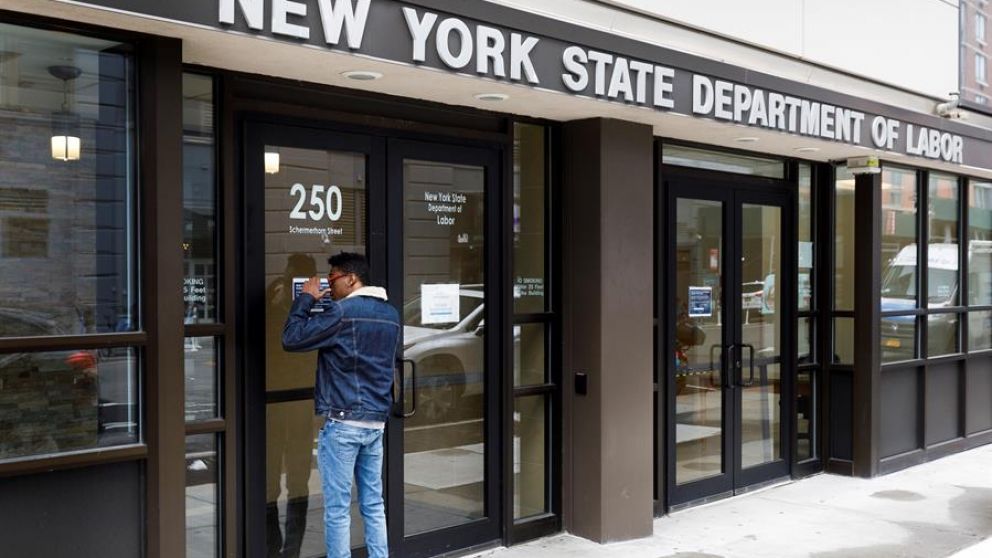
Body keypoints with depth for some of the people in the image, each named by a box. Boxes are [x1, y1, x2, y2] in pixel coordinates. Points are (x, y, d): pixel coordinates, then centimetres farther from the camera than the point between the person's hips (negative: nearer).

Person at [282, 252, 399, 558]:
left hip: (343, 421, -7)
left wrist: (306, 298, 3)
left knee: (338, 509, -1)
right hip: (377, 421, 7)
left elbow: (291, 339, -10)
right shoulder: (390, 314, 11)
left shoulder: (341, 312, -12)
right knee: (373, 504, 11)